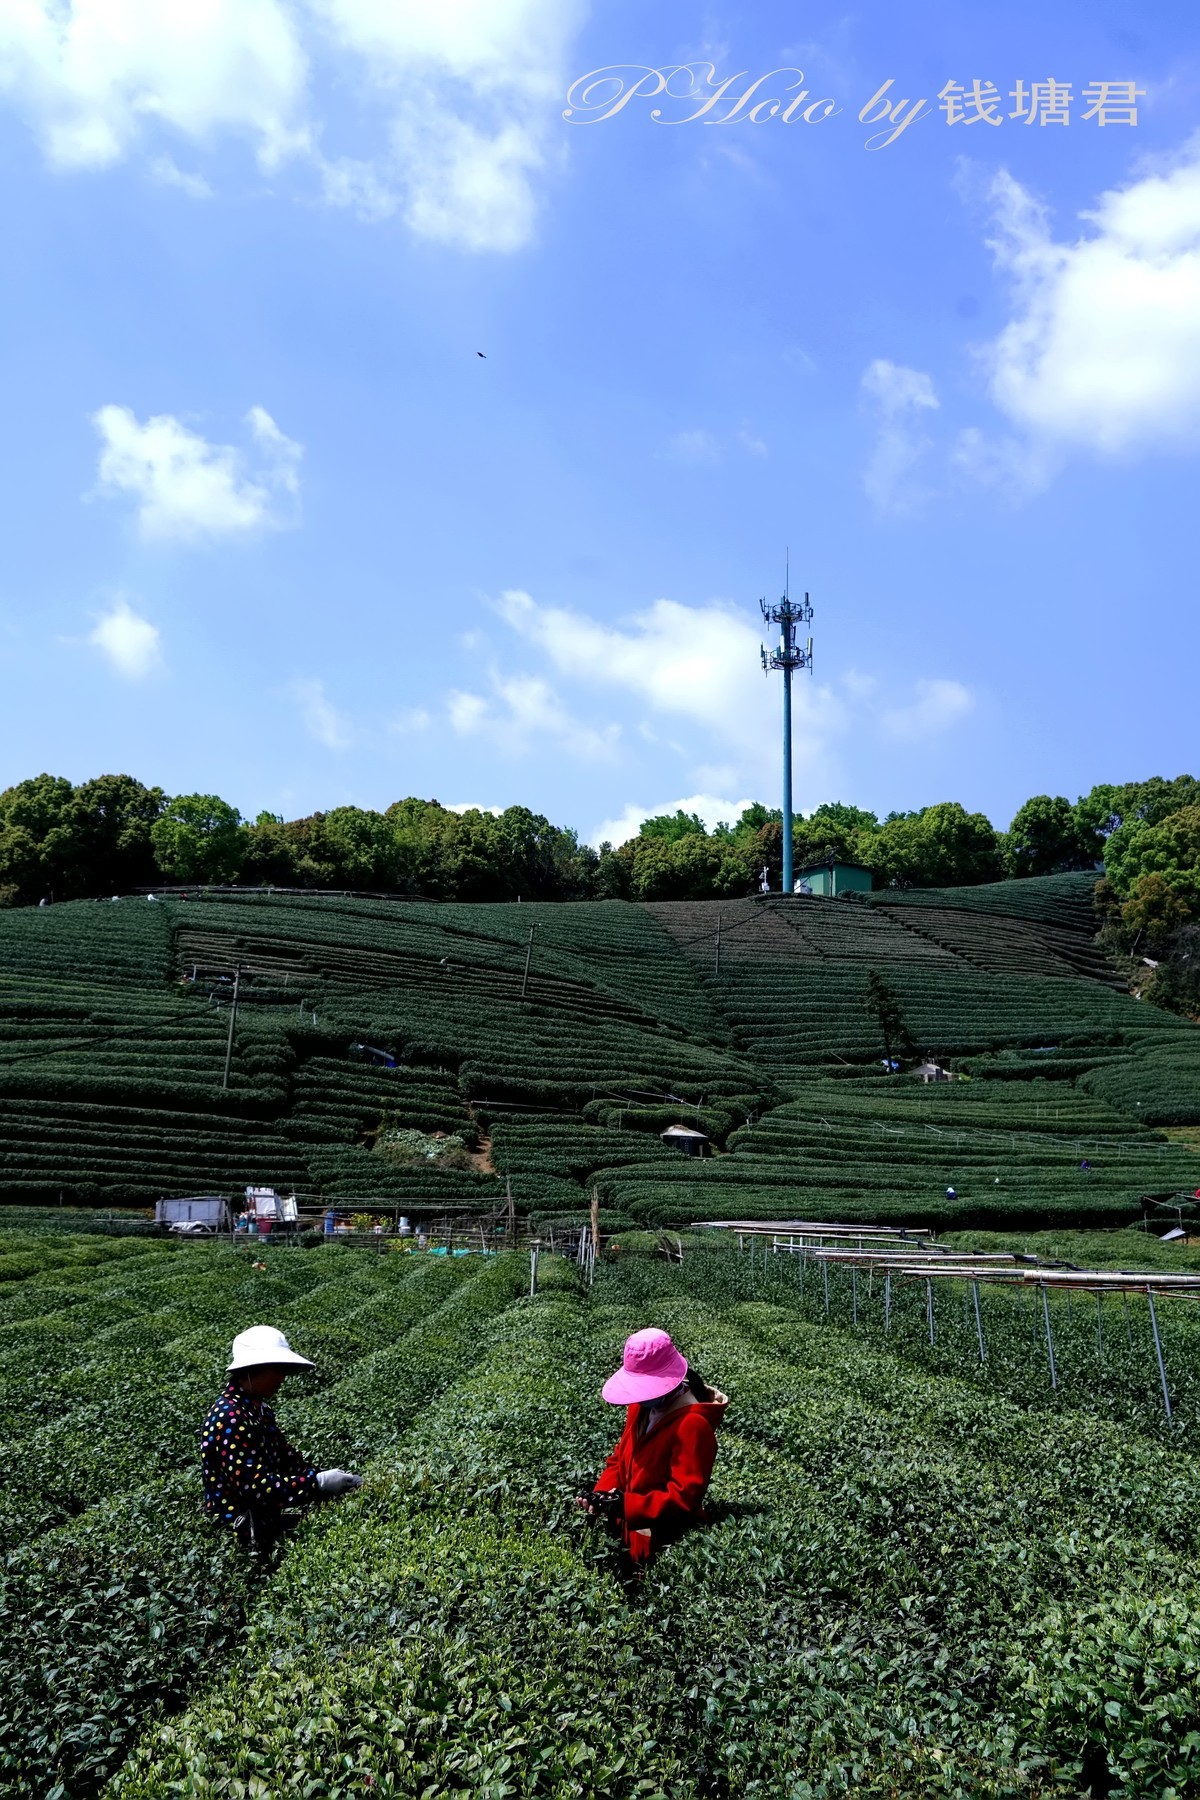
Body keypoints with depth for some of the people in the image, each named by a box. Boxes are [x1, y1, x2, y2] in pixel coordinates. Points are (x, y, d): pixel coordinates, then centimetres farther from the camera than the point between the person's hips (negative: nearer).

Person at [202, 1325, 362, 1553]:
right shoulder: (230, 1417, -20)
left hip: (265, 1517, 9)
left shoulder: (257, 1409, 9)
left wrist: (325, 1477, -6)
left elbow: (287, 1459, 9)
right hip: (244, 1532, -9)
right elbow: (254, 1485, -25)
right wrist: (318, 1483, -23)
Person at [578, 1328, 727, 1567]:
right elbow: (620, 1458, 9)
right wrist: (601, 1494, -10)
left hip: (665, 1546, -8)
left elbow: (683, 1498, -27)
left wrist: (625, 1505, -31)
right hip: (628, 1531, 8)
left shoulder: (692, 1424, -25)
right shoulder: (641, 1406, 1)